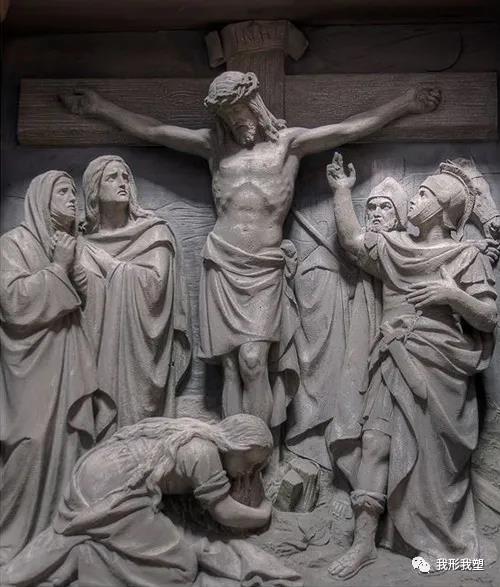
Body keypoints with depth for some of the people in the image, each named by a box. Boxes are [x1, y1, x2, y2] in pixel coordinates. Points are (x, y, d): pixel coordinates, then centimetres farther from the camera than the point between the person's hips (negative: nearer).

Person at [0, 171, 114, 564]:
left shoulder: (71, 244, 13)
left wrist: (72, 266, -5)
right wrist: (57, 267, -16)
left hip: (70, 358, 6)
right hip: (32, 361, -6)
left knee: (72, 437, 8)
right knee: (34, 441, -6)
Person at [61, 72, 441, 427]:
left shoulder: (289, 141, 10)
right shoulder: (214, 144, 14)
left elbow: (350, 129, 8)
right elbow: (150, 130, 18)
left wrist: (407, 104, 8)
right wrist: (99, 107, 21)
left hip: (264, 268, -2)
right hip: (222, 265, 2)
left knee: (253, 359, -15)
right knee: (232, 365, -1)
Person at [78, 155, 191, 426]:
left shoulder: (154, 231, -1)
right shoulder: (86, 242, 8)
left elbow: (155, 281, -14)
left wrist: (108, 263, -6)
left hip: (141, 344, -2)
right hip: (102, 347, 2)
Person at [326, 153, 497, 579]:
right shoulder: (395, 247, 13)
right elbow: (351, 239, 5)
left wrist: (453, 295, -18)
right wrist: (342, 190, 8)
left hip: (438, 365, -4)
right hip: (395, 362, 4)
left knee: (433, 453, 4)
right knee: (376, 441, -3)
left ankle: (438, 542, 24)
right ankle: (364, 543, 3)